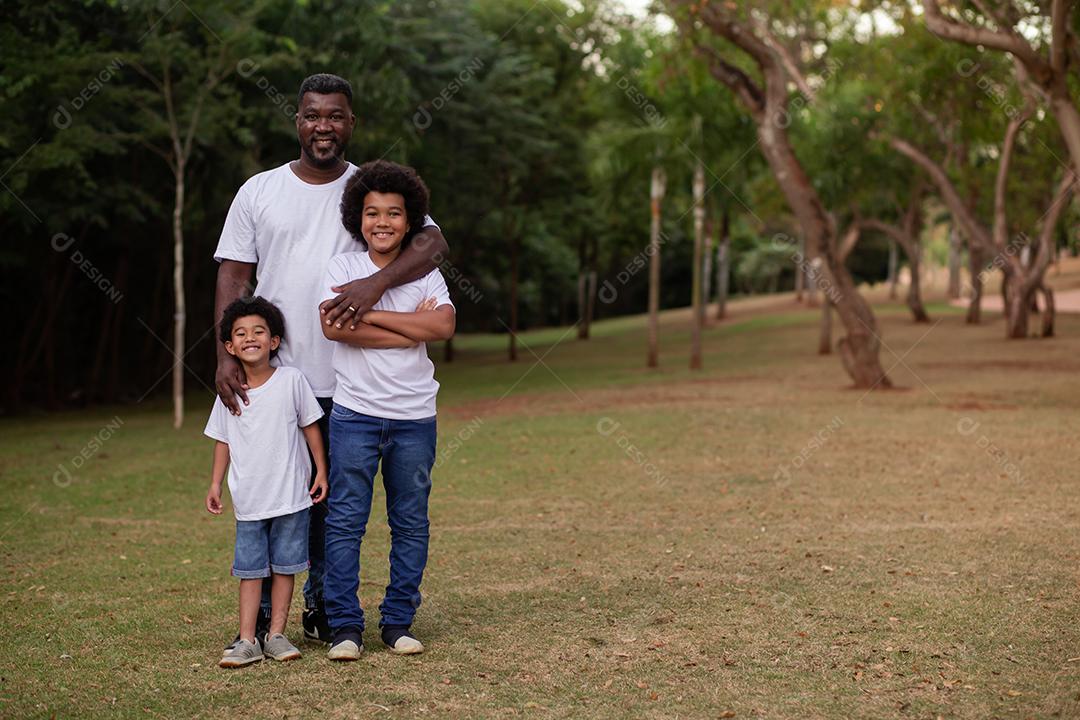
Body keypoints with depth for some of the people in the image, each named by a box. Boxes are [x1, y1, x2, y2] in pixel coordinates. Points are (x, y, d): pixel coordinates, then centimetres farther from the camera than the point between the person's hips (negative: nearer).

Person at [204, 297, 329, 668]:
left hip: (291, 497, -1)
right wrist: (215, 484, 6)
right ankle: (247, 640, 7)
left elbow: (310, 426, 1)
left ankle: (276, 635, 14)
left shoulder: (291, 380, -6)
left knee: (284, 566, 6)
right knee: (250, 570, 4)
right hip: (248, 500, 1)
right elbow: (223, 440, 10)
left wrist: (321, 471, 1)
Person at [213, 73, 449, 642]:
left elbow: (433, 242, -11)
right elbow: (233, 279, 4)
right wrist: (227, 355, -8)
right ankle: (260, 616, 14)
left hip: (345, 384, 0)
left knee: (334, 503, 9)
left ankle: (323, 610, 22)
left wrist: (376, 282, -28)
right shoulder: (258, 191, 7)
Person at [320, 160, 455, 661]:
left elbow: (443, 326, -11)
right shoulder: (343, 268, 2)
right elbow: (333, 325, -16)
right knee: (345, 521, -2)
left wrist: (370, 314, -13)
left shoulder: (426, 274, 7)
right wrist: (410, 329, -12)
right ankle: (345, 626, 5)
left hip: (415, 418, 2)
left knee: (411, 523, 7)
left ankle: (398, 621, 17)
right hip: (354, 414, -2)